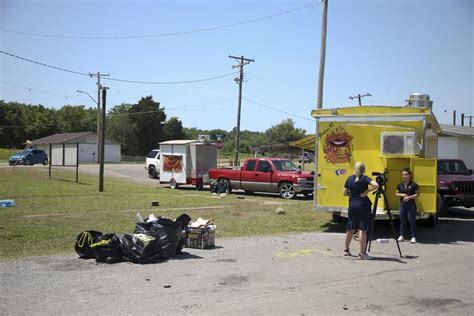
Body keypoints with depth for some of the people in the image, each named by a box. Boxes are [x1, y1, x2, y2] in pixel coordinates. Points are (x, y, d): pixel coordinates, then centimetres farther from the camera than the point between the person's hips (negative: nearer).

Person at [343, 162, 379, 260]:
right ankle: (361, 253, -5)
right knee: (362, 229, -4)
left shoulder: (349, 179, 4)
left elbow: (344, 193, 8)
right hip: (363, 205, -4)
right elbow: (376, 185, -23)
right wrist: (366, 191, -13)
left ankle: (346, 250, 28)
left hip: (352, 206, 4)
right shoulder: (364, 178, -7)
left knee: (350, 229, 16)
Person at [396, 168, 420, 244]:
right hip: (402, 204, 4)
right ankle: (402, 236, 17)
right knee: (402, 220, 8)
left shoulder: (413, 184, -6)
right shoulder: (400, 184, 7)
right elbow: (396, 193, 13)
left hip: (411, 204, -4)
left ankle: (414, 237, 6)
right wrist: (402, 195, -6)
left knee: (412, 221, -2)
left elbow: (418, 194, -6)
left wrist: (409, 197, -16)